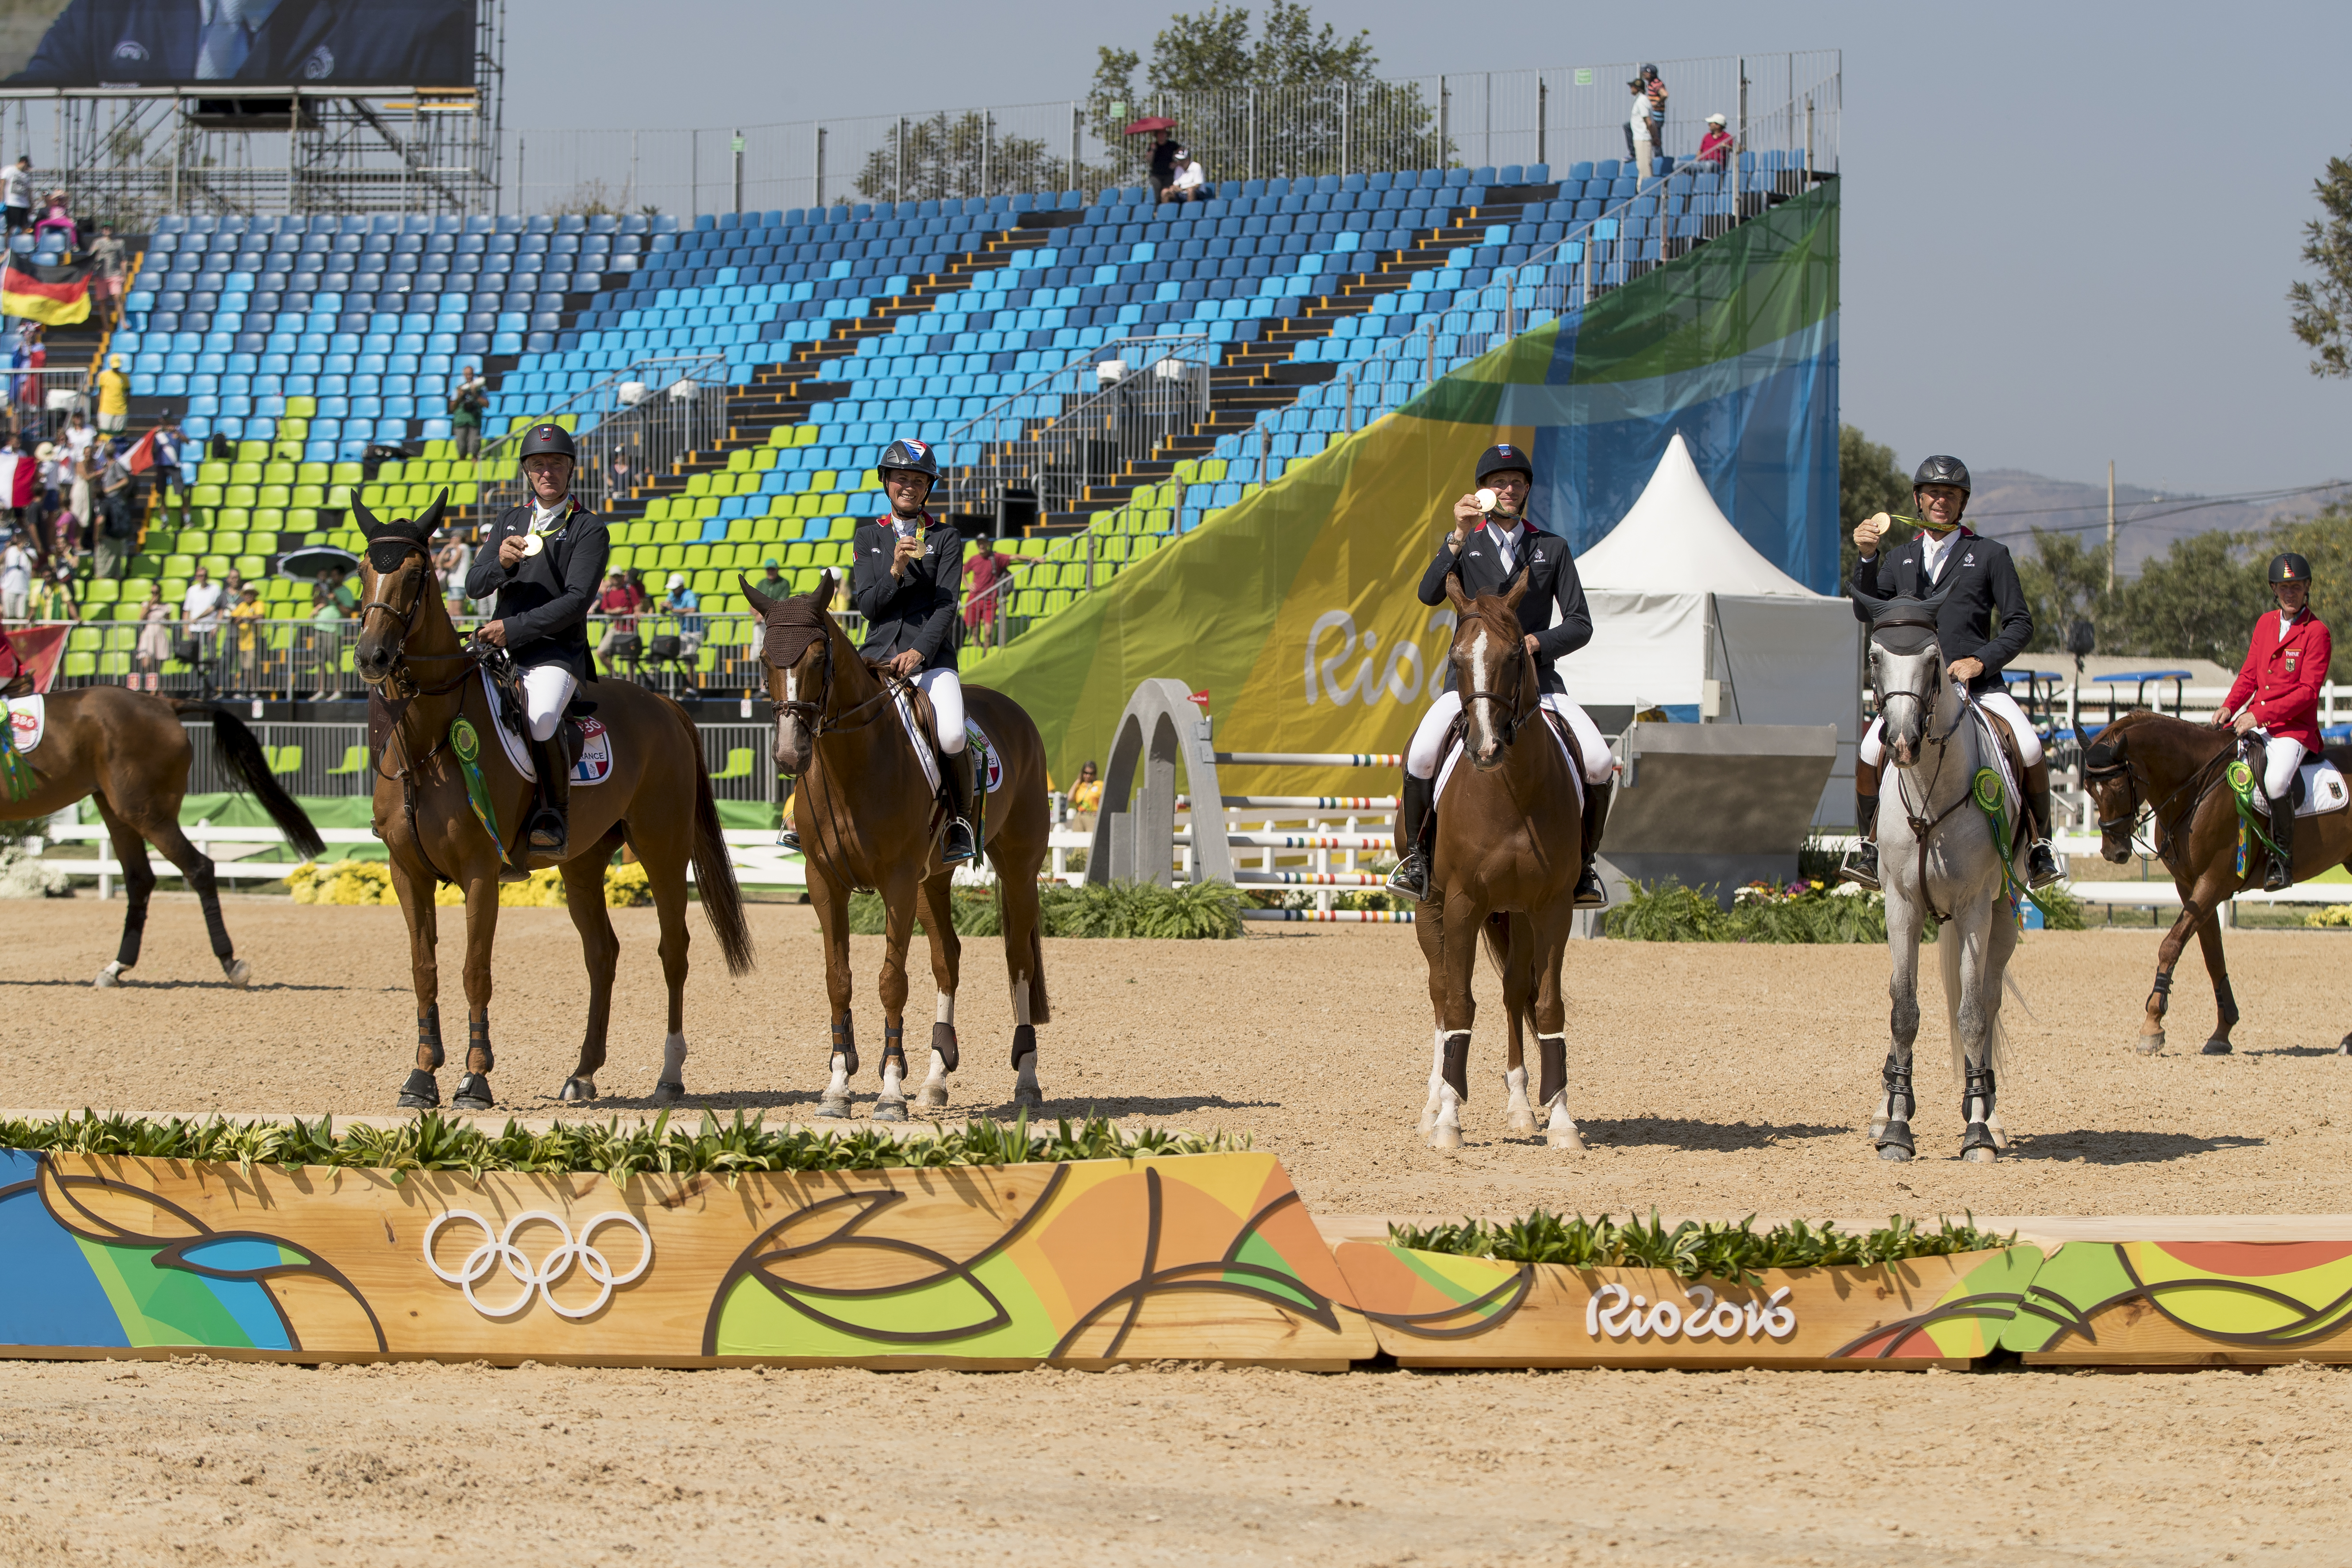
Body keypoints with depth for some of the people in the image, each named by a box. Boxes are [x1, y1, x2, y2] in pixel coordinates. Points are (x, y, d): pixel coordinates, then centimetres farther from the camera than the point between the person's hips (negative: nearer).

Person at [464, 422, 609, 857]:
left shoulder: (589, 530, 0)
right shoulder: (509, 522, 17)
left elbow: (577, 600, -11)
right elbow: (474, 585, 9)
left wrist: (514, 629, -18)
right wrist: (502, 563, -14)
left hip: (557, 652, -6)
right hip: (501, 648, 6)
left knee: (539, 721, -34)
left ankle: (555, 815, -19)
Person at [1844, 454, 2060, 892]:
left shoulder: (1991, 555, 8)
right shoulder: (1900, 561, 17)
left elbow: (2020, 625, 3)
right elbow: (1866, 611, 3)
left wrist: (1982, 660, -12)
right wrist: (1867, 558, -11)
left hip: (1978, 682, -2)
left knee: (2030, 751, -23)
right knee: (1871, 753, -23)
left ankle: (2039, 844, -2)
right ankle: (1869, 843, -2)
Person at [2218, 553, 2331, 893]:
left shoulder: (2317, 632, -7)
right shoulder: (2266, 624, 13)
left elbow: (2308, 692, -14)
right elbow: (2249, 675, 15)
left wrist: (2259, 715, -21)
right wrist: (2229, 708, -5)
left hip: (2295, 728, -7)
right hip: (2255, 722, 7)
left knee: (2276, 781, -32)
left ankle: (2283, 861, -19)